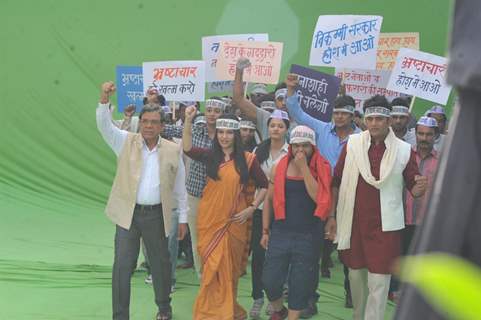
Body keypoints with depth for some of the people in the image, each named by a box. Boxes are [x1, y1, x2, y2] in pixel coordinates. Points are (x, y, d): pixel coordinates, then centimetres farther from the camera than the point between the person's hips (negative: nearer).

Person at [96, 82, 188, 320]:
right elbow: (104, 126, -14)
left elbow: (180, 187, 6)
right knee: (122, 266, -1)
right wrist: (104, 99, -30)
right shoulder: (126, 142, 0)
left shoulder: (173, 150, 1)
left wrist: (183, 218, 6)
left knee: (160, 263, 13)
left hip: (156, 215, 1)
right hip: (128, 213, 0)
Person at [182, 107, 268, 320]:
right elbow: (187, 149, -12)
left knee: (229, 267, 8)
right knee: (212, 266, 8)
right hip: (210, 220, 2)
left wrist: (251, 208, -6)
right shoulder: (210, 156, 3)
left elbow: (264, 186, 3)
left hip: (234, 222, -2)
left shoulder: (247, 159, -3)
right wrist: (188, 121, -23)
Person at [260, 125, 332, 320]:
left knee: (301, 284, 5)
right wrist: (265, 231, 7)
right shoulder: (279, 168, 3)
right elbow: (269, 199, 10)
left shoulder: (322, 169, -2)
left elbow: (318, 197, -16)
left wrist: (304, 167, -15)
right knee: (270, 280, 2)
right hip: (281, 232, 1)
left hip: (309, 236, -1)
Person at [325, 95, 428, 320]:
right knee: (356, 273, 16)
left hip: (385, 225, -2)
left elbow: (413, 188, 1)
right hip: (353, 222, 2)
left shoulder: (404, 150, -4)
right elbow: (337, 182, 4)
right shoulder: (352, 144, -1)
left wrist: (419, 187, -23)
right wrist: (332, 216, 3)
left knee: (378, 280, -5)